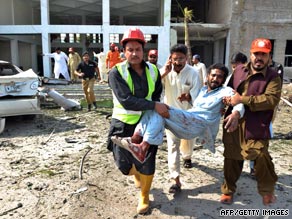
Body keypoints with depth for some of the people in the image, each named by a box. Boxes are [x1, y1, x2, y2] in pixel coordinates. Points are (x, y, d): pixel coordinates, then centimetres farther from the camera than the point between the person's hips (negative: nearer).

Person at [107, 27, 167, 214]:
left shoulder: (153, 70, 0)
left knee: (147, 164, 5)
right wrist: (154, 106, -27)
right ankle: (136, 173, 50)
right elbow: (126, 100, -24)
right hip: (123, 125, -2)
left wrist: (156, 107, -4)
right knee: (123, 164, 11)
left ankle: (144, 197, 33)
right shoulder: (116, 72, -14)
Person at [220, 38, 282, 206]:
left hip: (256, 127, -4)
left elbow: (272, 99, -20)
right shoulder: (239, 71, 8)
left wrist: (243, 100, -23)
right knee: (232, 158, 13)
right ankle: (228, 190, 33)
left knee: (261, 157, -6)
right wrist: (226, 97, 0)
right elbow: (229, 89, 22)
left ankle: (267, 190, 24)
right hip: (233, 124, 4)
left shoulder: (273, 77, -5)